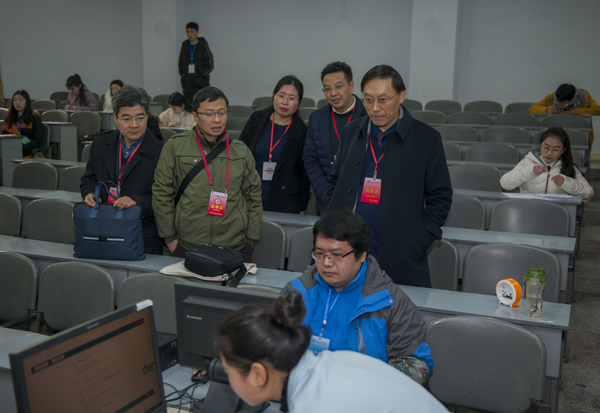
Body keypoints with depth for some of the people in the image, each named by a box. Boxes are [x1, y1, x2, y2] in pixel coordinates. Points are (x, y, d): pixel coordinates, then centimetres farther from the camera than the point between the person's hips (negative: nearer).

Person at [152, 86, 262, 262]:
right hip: (187, 246, -1)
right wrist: (169, 237, 2)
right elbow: (161, 193, 4)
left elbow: (254, 197, 14)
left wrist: (250, 240, 8)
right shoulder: (175, 147, 2)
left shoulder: (241, 151, 9)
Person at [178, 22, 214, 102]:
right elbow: (181, 63, 23)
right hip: (187, 85, 5)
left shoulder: (203, 46, -2)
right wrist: (182, 74, 7)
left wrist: (199, 75, -10)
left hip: (200, 85, -5)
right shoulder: (184, 46, 13)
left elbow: (209, 65, -4)